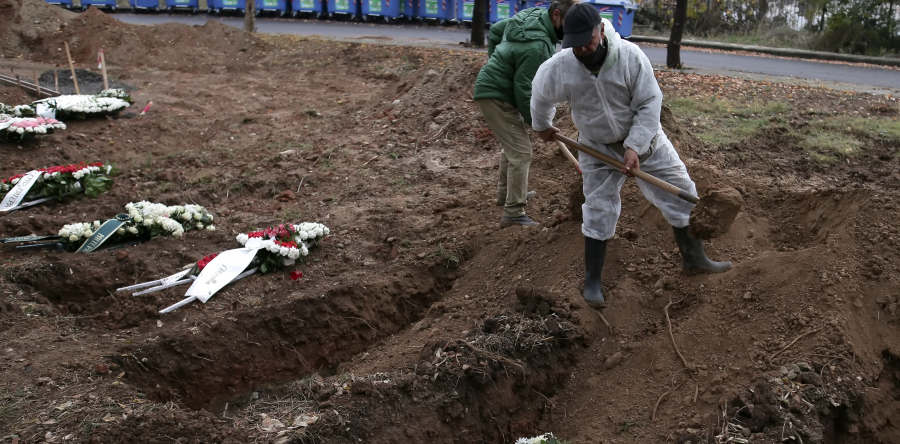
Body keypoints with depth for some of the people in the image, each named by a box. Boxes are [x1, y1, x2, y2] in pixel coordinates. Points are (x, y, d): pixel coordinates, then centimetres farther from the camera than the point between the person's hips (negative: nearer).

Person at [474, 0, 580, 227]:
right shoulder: (537, 45, -29)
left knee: (511, 144, 24)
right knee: (521, 150, -11)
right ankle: (513, 213, -8)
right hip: (497, 96, -11)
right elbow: (524, 89, -24)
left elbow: (495, 31, 14)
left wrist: (498, 61, 22)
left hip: (494, 86, 11)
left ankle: (506, 193, 40)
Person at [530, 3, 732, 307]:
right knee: (599, 212, 1)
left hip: (644, 138, 1)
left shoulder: (630, 55, -26)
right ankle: (592, 282, 16)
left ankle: (693, 259, 24)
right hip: (598, 148, 0)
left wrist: (635, 147, -28)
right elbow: (541, 97, 1)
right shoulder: (559, 67, -22)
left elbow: (649, 104, -20)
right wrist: (542, 126, 18)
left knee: (682, 194, 4)